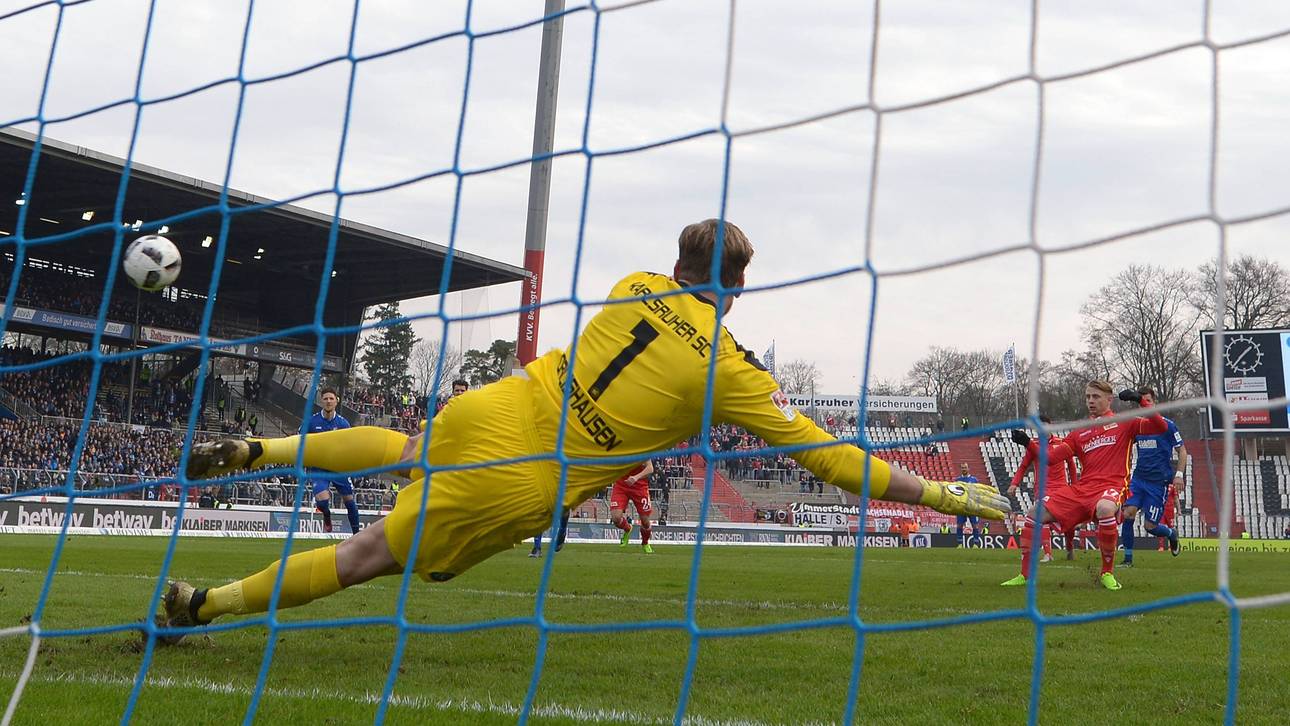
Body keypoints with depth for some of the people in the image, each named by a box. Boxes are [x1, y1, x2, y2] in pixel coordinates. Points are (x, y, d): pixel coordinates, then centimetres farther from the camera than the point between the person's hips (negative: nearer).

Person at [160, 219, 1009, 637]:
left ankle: (255, 450, 31)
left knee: (402, 449, 38)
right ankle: (201, 606, 16)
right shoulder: (734, 372, -10)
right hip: (522, 490, -4)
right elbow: (829, 457, -7)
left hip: (497, 409, 4)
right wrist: (939, 492, -2)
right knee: (371, 558, 9)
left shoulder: (636, 290, 3)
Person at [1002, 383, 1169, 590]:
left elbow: (1161, 427, -2)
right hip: (1081, 489, 6)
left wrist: (1141, 401, -12)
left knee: (1105, 509, -41)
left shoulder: (1123, 424, 9)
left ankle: (1107, 573, -22)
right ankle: (1025, 575, 2)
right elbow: (1051, 457, 15)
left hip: (1110, 487, -5)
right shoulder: (1079, 433, 21)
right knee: (1036, 512, -7)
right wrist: (1028, 443, -1)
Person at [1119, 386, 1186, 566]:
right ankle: (1128, 558, -6)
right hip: (1138, 477, 4)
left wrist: (1179, 474, -9)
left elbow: (1182, 450, 1)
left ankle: (1172, 534, 32)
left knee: (1150, 526, -3)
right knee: (1127, 512, -16)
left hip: (1158, 482, -4)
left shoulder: (1166, 425, -5)